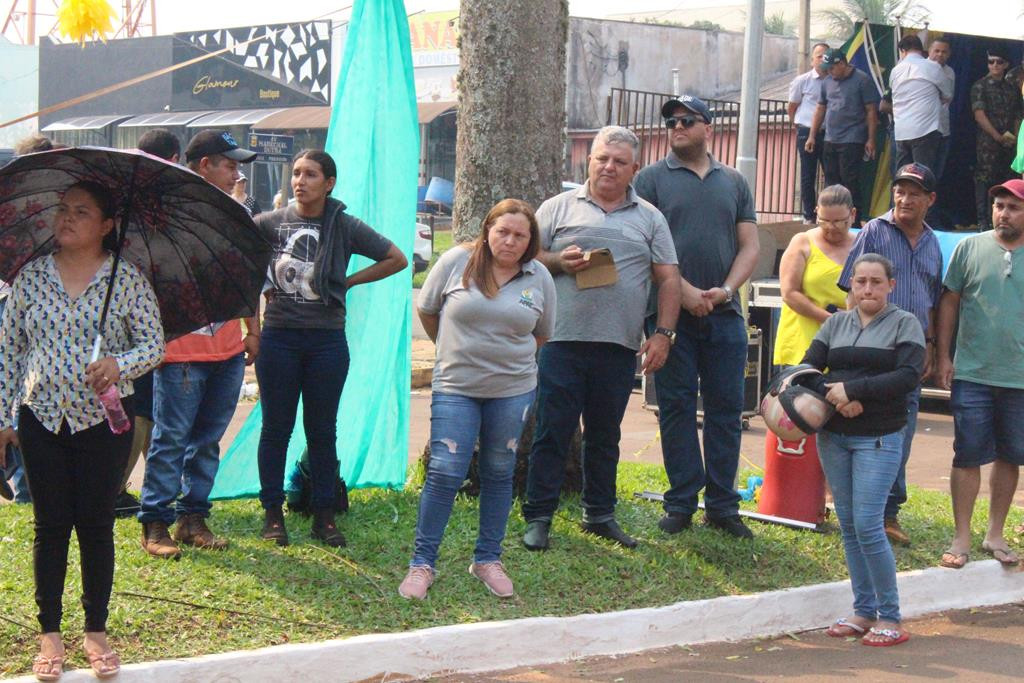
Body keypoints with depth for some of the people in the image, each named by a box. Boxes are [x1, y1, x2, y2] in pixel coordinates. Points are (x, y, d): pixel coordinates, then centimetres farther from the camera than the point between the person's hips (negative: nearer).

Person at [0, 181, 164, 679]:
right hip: (42, 418, 2)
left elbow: (154, 343, -4)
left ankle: (96, 630, 18)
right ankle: (49, 633, 16)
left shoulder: (127, 280, -3)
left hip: (103, 418, -1)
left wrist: (120, 364, -24)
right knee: (51, 525, 6)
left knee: (96, 524, 5)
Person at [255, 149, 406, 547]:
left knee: (322, 431, 7)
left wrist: (349, 282, 2)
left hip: (327, 340, 0)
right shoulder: (272, 223, 1)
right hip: (279, 338, 0)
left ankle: (324, 515, 15)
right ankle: (272, 513, 15)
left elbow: (396, 259, 7)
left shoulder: (346, 227, 1)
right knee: (276, 428, 6)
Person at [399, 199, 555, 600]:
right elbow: (426, 310, 8)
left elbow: (542, 335, 15)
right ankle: (422, 563, 3)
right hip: (456, 387, -2)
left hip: (513, 390, 2)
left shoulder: (539, 278, 2)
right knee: (445, 473, -7)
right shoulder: (457, 262, -5)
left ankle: (488, 559, 23)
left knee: (499, 474, 10)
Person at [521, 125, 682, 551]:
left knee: (605, 436, 11)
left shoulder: (649, 218, 12)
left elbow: (669, 279, 9)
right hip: (563, 340, -2)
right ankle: (538, 517, 5)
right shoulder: (559, 208, 8)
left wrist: (663, 333, 0)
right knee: (552, 432, -1)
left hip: (620, 346, 2)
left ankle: (600, 514, 22)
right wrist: (560, 263, -12)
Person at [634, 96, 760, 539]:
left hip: (724, 315, 3)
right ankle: (681, 503, 8)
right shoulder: (652, 179, 4)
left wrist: (726, 289, -6)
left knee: (726, 408, 4)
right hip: (672, 313, -3)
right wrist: (685, 292, -14)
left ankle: (722, 505, 11)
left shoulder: (733, 182, 14)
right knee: (676, 408, 1)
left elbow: (749, 246, 11)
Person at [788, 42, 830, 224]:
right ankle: (809, 215, 8)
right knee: (808, 175, 2)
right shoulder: (802, 81, 0)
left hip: (829, 133, 2)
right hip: (808, 133, -2)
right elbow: (791, 108, 10)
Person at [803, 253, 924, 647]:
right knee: (847, 524, 6)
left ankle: (890, 618, -2)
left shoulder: (905, 323, 0)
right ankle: (863, 611, 15)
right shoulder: (836, 323, 11)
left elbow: (909, 376, -13)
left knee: (868, 525, -11)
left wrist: (853, 389, -18)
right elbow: (808, 369, 4)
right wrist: (835, 398, -14)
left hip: (879, 438, -5)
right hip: (833, 436, 5)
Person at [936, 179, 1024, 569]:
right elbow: (950, 303, 6)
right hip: (972, 375, -1)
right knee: (968, 456, 1)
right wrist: (944, 357, 1)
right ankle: (961, 539, 9)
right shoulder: (970, 248, 0)